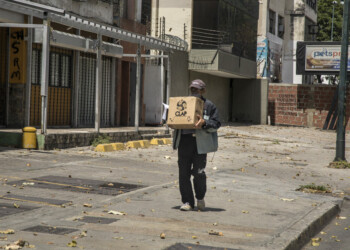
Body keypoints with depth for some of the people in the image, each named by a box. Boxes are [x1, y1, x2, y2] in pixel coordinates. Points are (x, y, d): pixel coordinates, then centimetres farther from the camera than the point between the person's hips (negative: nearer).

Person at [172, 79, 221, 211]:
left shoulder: (209, 106, 5)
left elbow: (216, 124, -1)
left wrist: (204, 122, -19)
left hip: (200, 143, -4)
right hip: (184, 142, 4)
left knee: (198, 173, -6)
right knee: (183, 174, 2)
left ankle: (200, 198, 20)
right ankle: (187, 202, 11)